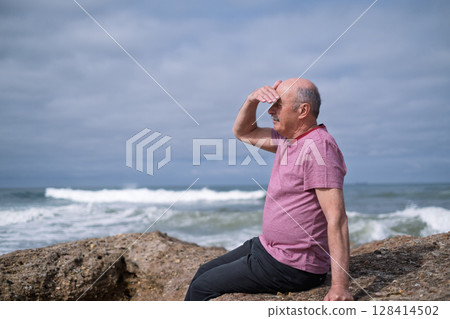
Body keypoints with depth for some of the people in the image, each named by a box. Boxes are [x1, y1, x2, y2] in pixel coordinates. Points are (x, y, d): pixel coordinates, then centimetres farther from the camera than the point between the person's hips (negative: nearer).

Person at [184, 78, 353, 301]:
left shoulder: (319, 147, -25)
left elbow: (337, 218, -30)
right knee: (204, 272, 20)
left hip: (292, 267, -10)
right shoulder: (288, 139, 5)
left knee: (202, 289, -3)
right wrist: (252, 99, -3)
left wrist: (340, 286, -33)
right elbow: (243, 132, 18)